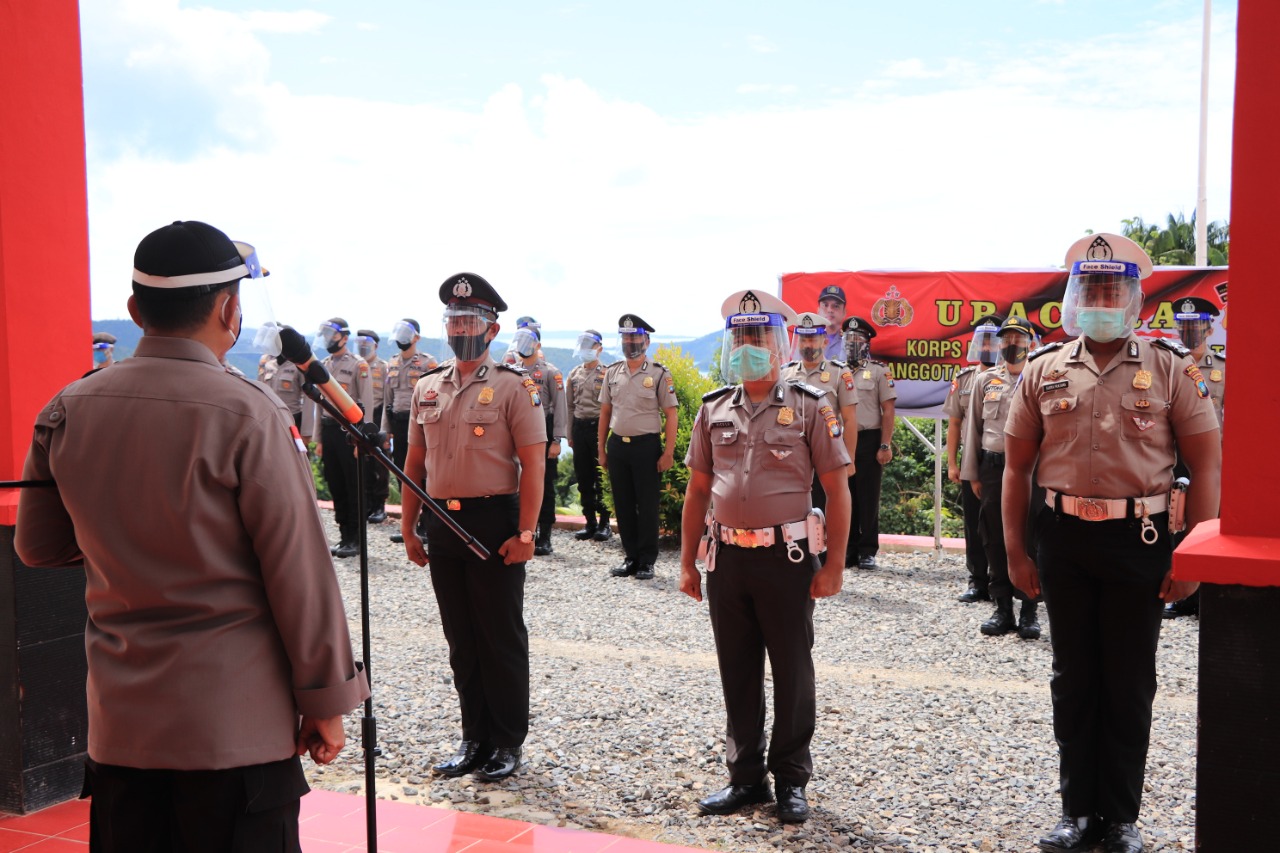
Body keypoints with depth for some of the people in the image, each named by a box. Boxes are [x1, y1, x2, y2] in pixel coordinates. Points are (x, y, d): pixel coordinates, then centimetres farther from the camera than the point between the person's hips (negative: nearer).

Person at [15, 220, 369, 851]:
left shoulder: (67, 411, 0)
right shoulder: (246, 414, -15)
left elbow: (37, 546, 14)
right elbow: (299, 573, -13)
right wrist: (325, 702, -3)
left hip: (117, 723, 5)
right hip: (235, 727, -5)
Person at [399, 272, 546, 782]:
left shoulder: (514, 387, -6)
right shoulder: (427, 388, 11)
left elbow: (533, 465, -10)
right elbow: (415, 462, 15)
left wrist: (524, 533, -16)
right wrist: (408, 527, 10)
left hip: (494, 524, -5)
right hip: (442, 525, 6)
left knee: (502, 638, 4)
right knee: (461, 640, 12)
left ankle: (508, 742, 17)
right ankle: (475, 739, 25)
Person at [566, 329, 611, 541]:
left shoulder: (606, 374, -3)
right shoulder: (574, 375, 13)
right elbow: (570, 406, 15)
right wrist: (570, 435, 11)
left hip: (598, 426, -5)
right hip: (579, 426, 5)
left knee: (602, 478, -2)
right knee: (583, 478, 8)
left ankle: (605, 523, 7)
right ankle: (590, 523, 16)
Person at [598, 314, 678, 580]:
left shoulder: (659, 374, -3)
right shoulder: (612, 372, 9)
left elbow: (670, 415, -4)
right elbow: (605, 412, 13)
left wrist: (669, 452, -11)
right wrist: (601, 449, 9)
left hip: (646, 446, -4)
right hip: (617, 445, 4)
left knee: (647, 505, 1)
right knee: (623, 504, 9)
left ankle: (647, 561, 10)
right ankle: (632, 557, 20)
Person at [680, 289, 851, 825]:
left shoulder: (810, 407, -4)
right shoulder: (713, 410, 7)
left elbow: (837, 489, -5)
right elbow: (697, 490, 11)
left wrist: (834, 564, -10)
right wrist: (687, 561, 8)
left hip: (787, 558, -4)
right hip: (727, 558, 4)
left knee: (791, 672, 7)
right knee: (737, 673, 12)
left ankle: (791, 781, 21)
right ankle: (746, 776, 25)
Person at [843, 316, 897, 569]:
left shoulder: (879, 371, 1)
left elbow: (888, 411, -3)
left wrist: (885, 446, -11)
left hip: (869, 440, -3)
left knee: (868, 499, 1)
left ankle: (868, 551, 8)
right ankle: (849, 549, 15)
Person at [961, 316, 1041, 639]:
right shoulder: (985, 380, 10)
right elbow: (973, 427, 11)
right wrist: (972, 474, 7)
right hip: (992, 468, 2)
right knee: (996, 540, 6)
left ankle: (1029, 610, 10)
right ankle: (1002, 609, 15)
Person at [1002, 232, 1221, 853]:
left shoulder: (1171, 368, -2)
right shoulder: (1044, 371, 3)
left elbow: (1205, 462, -3)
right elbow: (1017, 464, 6)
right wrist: (1015, 550, 2)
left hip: (1139, 540, -2)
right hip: (1063, 539, 2)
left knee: (1130, 684, 9)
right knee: (1073, 680, 11)